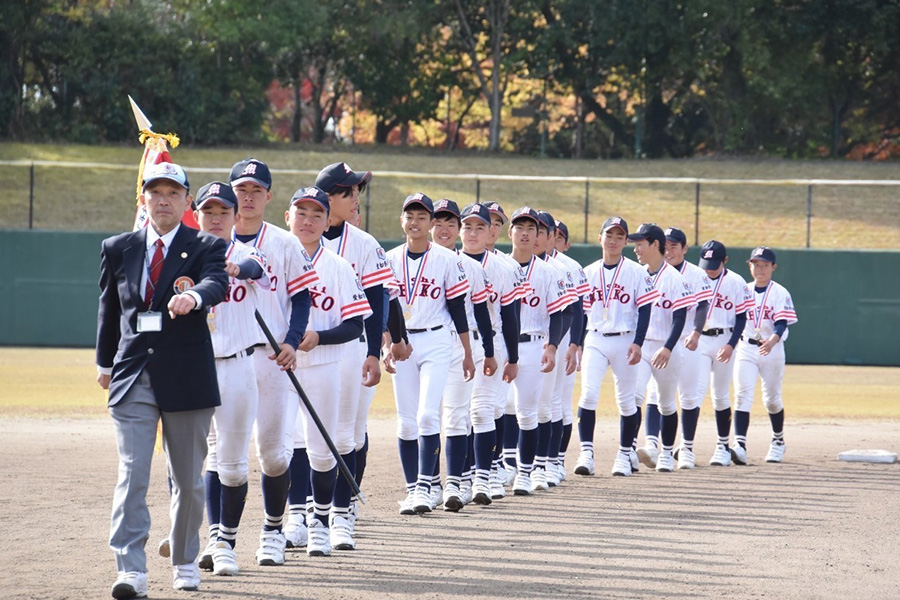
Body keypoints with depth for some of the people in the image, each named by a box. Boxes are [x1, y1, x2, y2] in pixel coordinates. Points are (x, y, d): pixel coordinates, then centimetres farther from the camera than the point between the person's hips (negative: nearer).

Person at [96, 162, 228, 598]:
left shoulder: (206, 247, 0)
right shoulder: (118, 249, 9)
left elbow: (216, 284, -21)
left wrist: (193, 296, -43)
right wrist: (105, 362, 24)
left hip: (187, 378, -1)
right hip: (132, 378, 1)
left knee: (188, 479, 9)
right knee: (132, 475, -11)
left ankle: (184, 561, 27)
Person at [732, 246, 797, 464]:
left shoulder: (780, 293, -5)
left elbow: (782, 323, -17)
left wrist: (773, 340, -34)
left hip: (772, 349, -2)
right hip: (746, 348, 2)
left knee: (772, 399, 9)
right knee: (742, 395, -15)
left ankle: (778, 440, 33)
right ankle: (740, 445, -26)